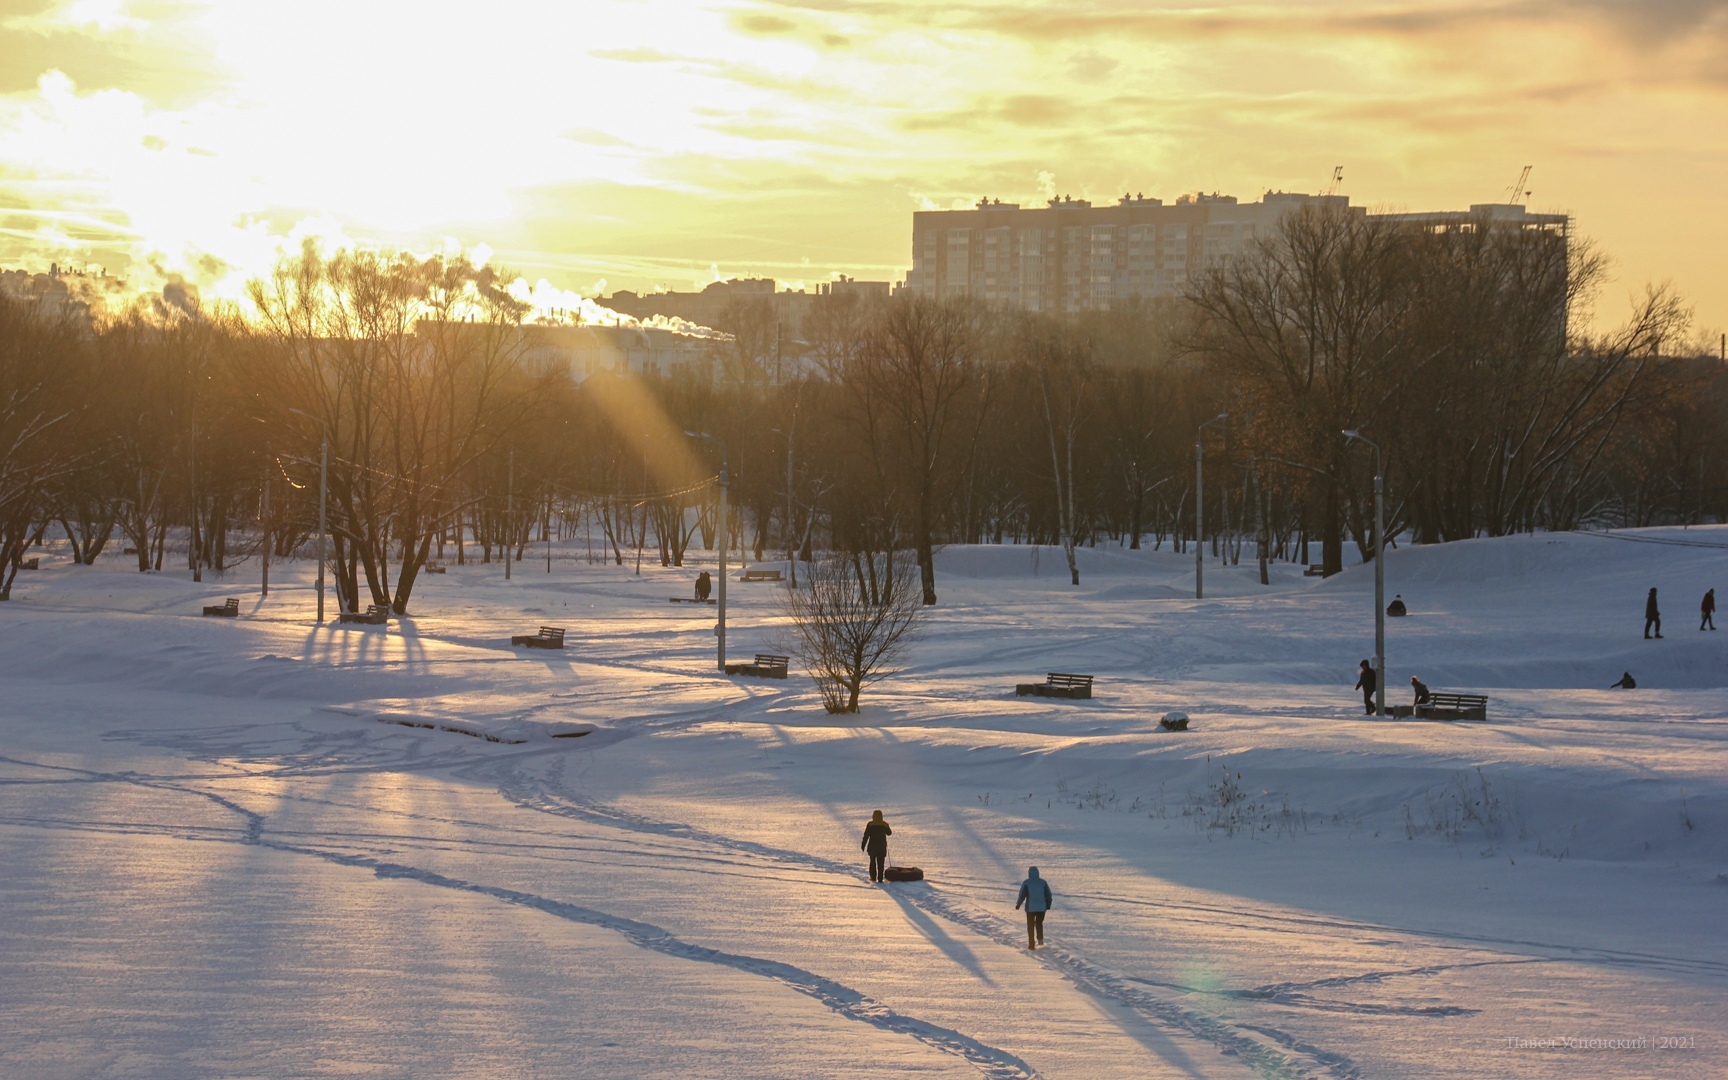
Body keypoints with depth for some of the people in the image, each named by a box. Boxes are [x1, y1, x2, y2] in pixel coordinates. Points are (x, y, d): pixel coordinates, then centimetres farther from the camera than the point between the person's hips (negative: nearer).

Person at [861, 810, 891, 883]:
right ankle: (880, 878, -1)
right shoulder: (885, 824, -1)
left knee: (872, 861, 14)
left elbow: (866, 835, -8)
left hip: (872, 846, -1)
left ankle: (873, 877, 12)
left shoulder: (870, 824, -7)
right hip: (882, 847, 1)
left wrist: (863, 845, -1)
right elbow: (889, 833, 16)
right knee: (881, 863, 4)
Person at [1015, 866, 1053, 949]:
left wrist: (1018, 905, 8)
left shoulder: (1026, 883, -6)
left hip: (1030, 908, -2)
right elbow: (1048, 895, 2)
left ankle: (1031, 945, 7)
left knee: (1030, 926, 10)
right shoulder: (1043, 882, 0)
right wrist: (1048, 905, 17)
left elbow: (1022, 895, -7)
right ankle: (1040, 939, 7)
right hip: (1042, 907, 2)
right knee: (1039, 923, 23)